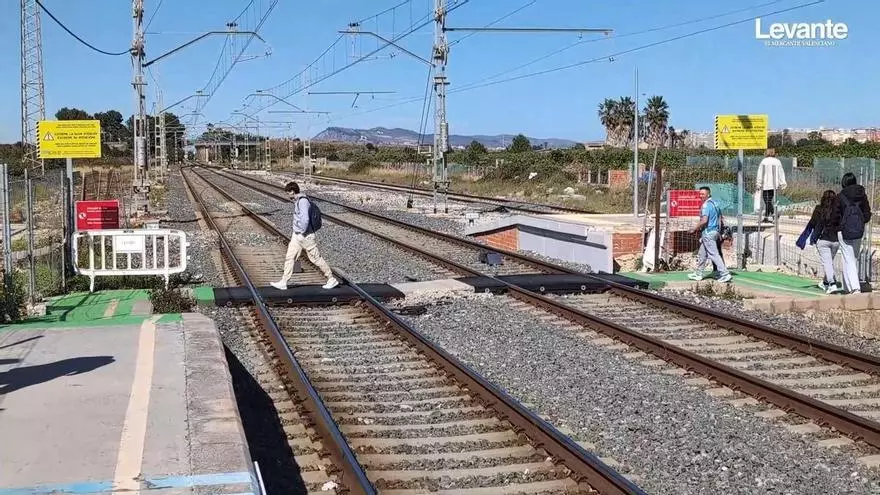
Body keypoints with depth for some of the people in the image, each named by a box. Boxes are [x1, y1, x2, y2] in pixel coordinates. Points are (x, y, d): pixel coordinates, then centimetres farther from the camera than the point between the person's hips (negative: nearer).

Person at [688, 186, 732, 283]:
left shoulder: (706, 205, -17)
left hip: (708, 232, -10)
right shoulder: (715, 203, 13)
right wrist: (719, 233, 22)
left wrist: (696, 229, -11)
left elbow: (704, 220, -25)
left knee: (714, 254, -8)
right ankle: (698, 274, 25)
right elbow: (719, 219, 19)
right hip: (715, 231, 10)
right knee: (702, 254, 17)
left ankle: (725, 274, -10)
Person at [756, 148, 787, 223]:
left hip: (765, 185, -5)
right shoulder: (777, 162, 5)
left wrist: (758, 184, 2)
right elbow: (781, 174, 7)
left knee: (767, 201, -3)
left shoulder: (763, 162, -5)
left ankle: (774, 213, -21)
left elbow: (760, 174, -4)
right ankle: (766, 217, 18)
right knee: (769, 200, 14)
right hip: (774, 185, 5)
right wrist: (782, 184, 12)